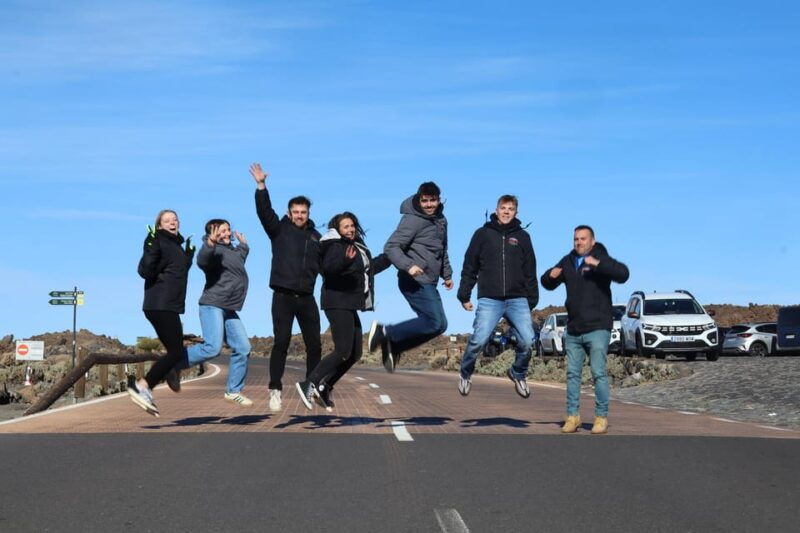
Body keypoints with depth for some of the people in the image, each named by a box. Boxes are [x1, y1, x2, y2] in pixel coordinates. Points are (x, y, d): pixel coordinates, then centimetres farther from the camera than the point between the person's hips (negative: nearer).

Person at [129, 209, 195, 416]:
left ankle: (144, 389, 18)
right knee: (176, 351, -14)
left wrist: (188, 255, 20)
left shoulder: (177, 246, 19)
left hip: (171, 307, 9)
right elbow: (145, 271, -16)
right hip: (160, 306, -9)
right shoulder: (158, 242, -7)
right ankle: (142, 386, -13)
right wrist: (151, 249, -28)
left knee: (176, 352, 11)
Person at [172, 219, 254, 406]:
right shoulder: (215, 250, -9)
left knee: (242, 348, 1)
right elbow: (202, 261, -34)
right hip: (212, 305, -9)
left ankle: (233, 391, 9)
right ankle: (173, 364, -6)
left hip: (229, 310, 9)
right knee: (213, 348, -22)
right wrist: (210, 243, -49)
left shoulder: (233, 250, 21)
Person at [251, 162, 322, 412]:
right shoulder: (280, 229, 3)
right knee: (282, 342, -9)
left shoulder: (315, 237, 13)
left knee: (314, 343, 6)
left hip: (306, 297, 4)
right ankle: (275, 390, -4)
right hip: (283, 296, -4)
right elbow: (264, 211, -11)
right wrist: (261, 186, -24)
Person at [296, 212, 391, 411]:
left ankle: (325, 387, 12)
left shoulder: (356, 247, 16)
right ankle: (309, 384, -14)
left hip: (348, 305, 10)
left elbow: (370, 267, 32)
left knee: (355, 354, 8)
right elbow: (328, 267, -31)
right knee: (343, 351, -17)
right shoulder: (337, 247, -11)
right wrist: (345, 259, -48)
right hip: (337, 303, -10)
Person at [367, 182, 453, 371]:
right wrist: (408, 265, -30)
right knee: (436, 322, -18)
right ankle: (386, 332, -12)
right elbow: (391, 247, -16)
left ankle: (393, 346, 9)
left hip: (428, 283, 9)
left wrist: (447, 274, 24)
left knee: (438, 325, 7)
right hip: (415, 281, -9)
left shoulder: (441, 220, 17)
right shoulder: (413, 220, -11)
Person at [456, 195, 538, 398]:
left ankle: (518, 374, 16)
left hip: (518, 300, 2)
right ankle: (466, 375, 13)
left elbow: (530, 272, 14)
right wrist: (464, 295, 6)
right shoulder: (483, 234, 8)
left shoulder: (522, 237, 12)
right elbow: (469, 268, 10)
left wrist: (532, 301, 11)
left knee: (527, 341, -12)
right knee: (479, 340, -15)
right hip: (489, 300, -2)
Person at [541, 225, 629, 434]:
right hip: (573, 330, 6)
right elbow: (547, 284, 21)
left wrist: (598, 264, -34)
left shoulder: (601, 259, -5)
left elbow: (623, 274, -22)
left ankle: (601, 417, -3)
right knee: (572, 373, 7)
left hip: (597, 328, -6)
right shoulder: (568, 262, 12)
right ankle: (573, 416, 14)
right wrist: (551, 275, -3)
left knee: (599, 372, -9)